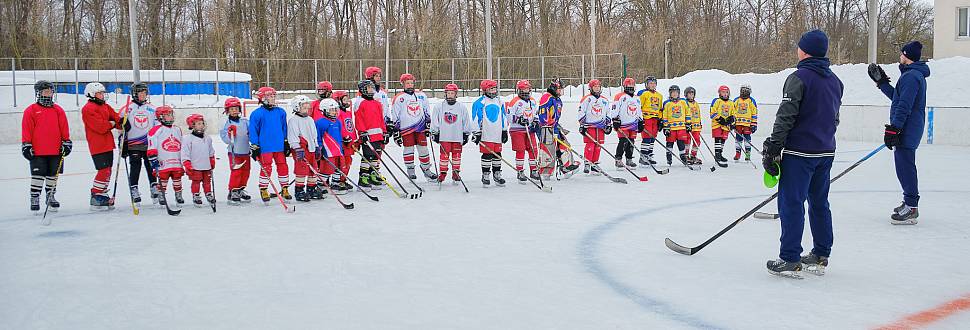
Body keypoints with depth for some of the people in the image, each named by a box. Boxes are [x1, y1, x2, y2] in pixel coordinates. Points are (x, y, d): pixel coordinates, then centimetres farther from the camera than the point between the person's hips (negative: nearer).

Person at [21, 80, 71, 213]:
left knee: (53, 175, 10)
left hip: (56, 150, 3)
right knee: (38, 175, -3)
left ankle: (50, 196, 23)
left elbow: (64, 128, 10)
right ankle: (34, 198, 6)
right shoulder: (31, 110, 0)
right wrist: (26, 145, -6)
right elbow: (26, 129, -2)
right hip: (37, 151, -3)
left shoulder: (58, 110, 9)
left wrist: (66, 142, 6)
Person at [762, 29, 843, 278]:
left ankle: (790, 260, -2)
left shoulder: (799, 78, -12)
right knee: (820, 203, 14)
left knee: (791, 203, -4)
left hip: (800, 152, -8)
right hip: (826, 152, 8)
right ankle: (820, 257, 20)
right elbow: (834, 118, 20)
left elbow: (786, 117, -16)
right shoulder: (835, 81, 13)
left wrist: (773, 148, -13)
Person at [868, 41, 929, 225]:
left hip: (906, 132, -11)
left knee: (905, 167, -9)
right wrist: (882, 82, 25)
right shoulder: (917, 75, 18)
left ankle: (911, 209, -8)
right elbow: (897, 97, 26)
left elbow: (904, 106, -22)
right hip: (909, 131, 11)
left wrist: (893, 129, -21)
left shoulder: (910, 76, -16)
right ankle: (910, 203, 27)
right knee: (905, 167, 18)